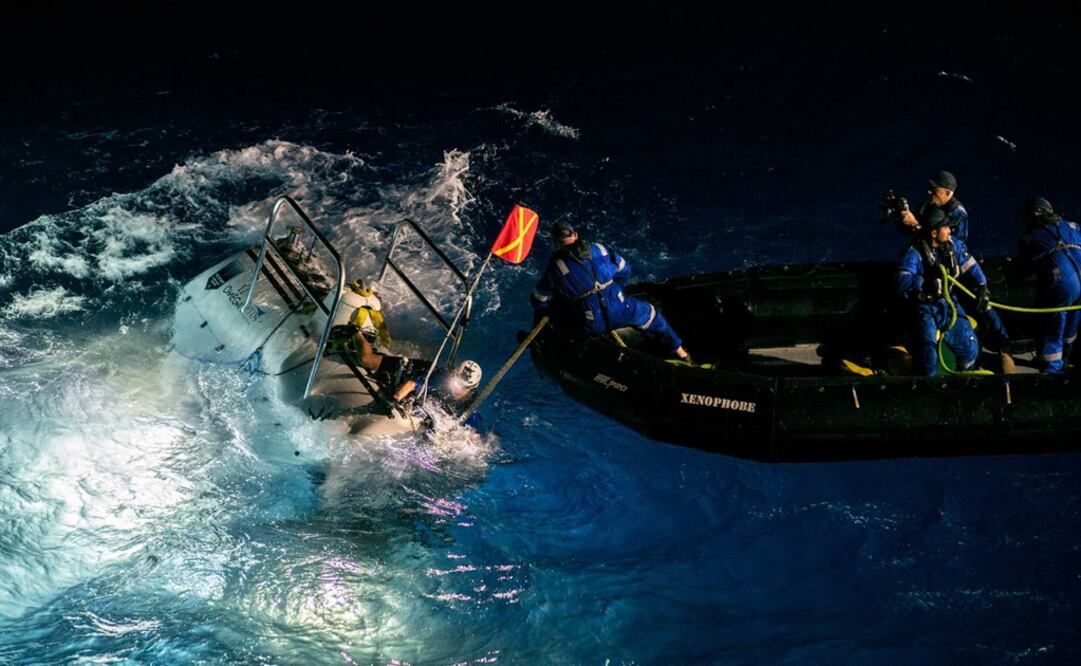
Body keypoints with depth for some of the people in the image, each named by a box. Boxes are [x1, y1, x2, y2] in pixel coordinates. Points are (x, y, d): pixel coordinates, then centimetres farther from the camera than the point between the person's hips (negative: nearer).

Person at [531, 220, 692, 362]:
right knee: (649, 314, 29)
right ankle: (681, 354, 37)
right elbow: (624, 270, 18)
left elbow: (539, 302, 4)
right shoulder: (598, 249, 6)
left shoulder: (555, 267, 0)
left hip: (593, 326, -2)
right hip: (620, 312, 2)